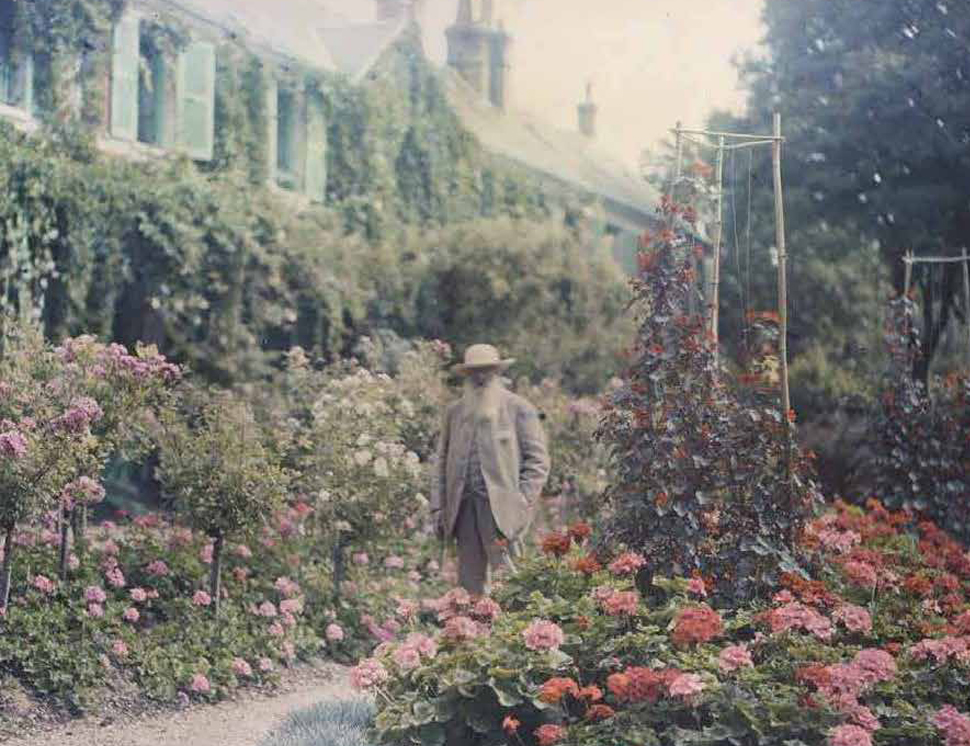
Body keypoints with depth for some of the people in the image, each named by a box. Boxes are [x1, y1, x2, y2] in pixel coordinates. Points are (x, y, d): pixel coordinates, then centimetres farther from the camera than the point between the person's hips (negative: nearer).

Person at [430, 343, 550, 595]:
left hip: (500, 506, -4)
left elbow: (537, 461, 1)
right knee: (469, 579, 3)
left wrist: (521, 505, -8)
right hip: (464, 505, 4)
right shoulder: (454, 412, 17)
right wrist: (438, 507, 9)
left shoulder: (519, 409, 4)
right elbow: (443, 461, 18)